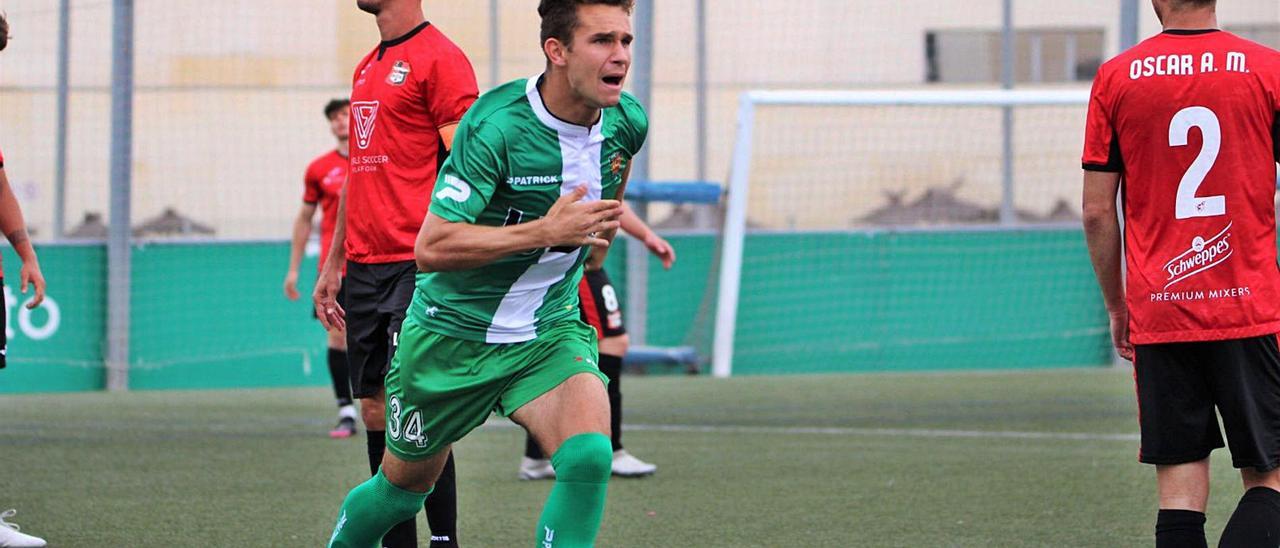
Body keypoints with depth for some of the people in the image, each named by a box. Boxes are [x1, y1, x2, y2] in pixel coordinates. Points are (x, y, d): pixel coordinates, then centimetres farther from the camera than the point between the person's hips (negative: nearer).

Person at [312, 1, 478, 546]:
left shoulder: (441, 59, -7)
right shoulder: (367, 68, 19)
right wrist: (333, 265, 23)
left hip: (416, 268, -8)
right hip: (366, 266, 8)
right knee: (375, 412, 6)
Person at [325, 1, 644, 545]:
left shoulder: (627, 122, -7)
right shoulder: (496, 124, -26)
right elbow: (432, 247, -31)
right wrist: (546, 231, -34)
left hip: (549, 334, 3)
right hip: (454, 332, -3)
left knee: (588, 457, -25)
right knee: (405, 485, 16)